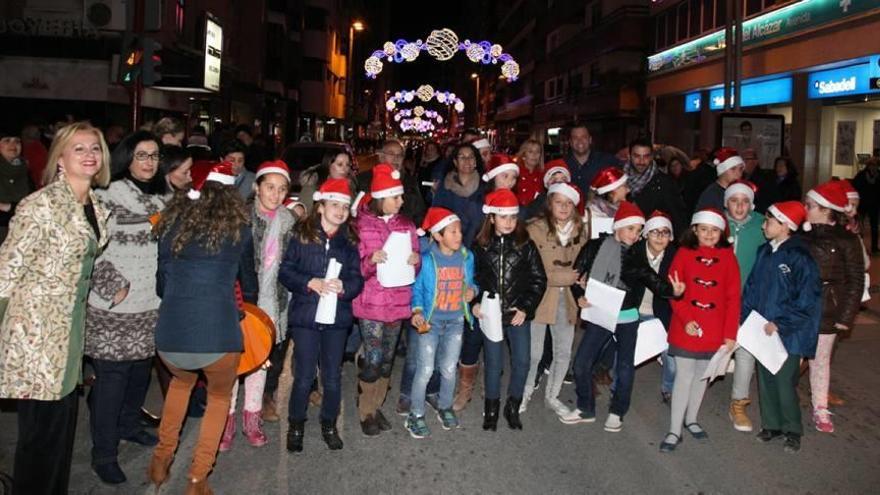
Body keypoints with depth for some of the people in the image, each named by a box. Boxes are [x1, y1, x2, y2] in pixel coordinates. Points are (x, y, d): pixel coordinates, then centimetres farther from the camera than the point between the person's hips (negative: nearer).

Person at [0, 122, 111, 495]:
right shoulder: (40, 205, -15)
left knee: (64, 420, 16)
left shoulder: (96, 208, 8)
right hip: (36, 329, -7)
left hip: (70, 327, 8)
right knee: (43, 427, 1)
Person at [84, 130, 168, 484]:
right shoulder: (109, 195, -9)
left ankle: (128, 425, 39)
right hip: (115, 308, -6)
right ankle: (104, 453, 11)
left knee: (141, 369, 17)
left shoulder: (163, 198, 11)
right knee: (111, 378, 0)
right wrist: (114, 289, -15)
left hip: (151, 305, 6)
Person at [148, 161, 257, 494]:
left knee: (182, 380, 37)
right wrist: (249, 304, 43)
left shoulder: (171, 223, 13)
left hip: (169, 335, 3)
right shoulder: (239, 228, 7)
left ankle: (162, 458, 36)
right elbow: (248, 279, 22)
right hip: (218, 333, -3)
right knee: (220, 395, 27)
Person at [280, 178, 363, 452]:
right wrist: (311, 283, -18)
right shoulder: (301, 235, -1)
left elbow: (358, 279, 4)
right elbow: (285, 272, -3)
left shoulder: (350, 241, 6)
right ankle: (296, 427, 22)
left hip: (337, 317, 2)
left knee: (333, 377, 8)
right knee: (304, 376, 1)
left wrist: (343, 286, -16)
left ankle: (329, 425, 27)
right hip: (305, 315, -2)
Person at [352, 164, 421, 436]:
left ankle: (376, 406, 28)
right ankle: (366, 412, 14)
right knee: (373, 359, -4)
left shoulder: (406, 224, 6)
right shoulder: (362, 224, -6)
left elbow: (415, 264, 12)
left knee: (387, 358, 12)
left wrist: (416, 260, -10)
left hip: (398, 301, 4)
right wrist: (371, 260, -25)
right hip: (371, 301, -4)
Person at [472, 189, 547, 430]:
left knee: (522, 361, 3)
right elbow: (472, 279, 6)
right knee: (493, 363, 7)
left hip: (518, 314, 0)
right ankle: (491, 409, 24)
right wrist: (474, 303, -7)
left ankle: (513, 407, 23)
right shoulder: (481, 246, -2)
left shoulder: (526, 245, -3)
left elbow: (539, 279, -1)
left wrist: (525, 308, -6)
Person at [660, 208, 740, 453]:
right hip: (685, 329, -2)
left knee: (703, 376, 15)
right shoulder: (684, 253, -3)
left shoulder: (728, 256, -1)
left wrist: (730, 333, -5)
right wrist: (686, 320, -17)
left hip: (714, 331, 2)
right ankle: (674, 431, 7)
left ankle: (691, 419, 33)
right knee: (684, 377, 1)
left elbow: (733, 297, -2)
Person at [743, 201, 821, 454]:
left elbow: (807, 299, -16)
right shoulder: (764, 252, 5)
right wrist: (745, 316, 2)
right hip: (763, 330, 6)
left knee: (785, 383, 1)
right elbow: (752, 287, 11)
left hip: (788, 333, -6)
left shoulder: (800, 257, -14)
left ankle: (792, 430, 20)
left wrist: (780, 323, -16)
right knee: (766, 379, 13)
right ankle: (771, 424, 29)